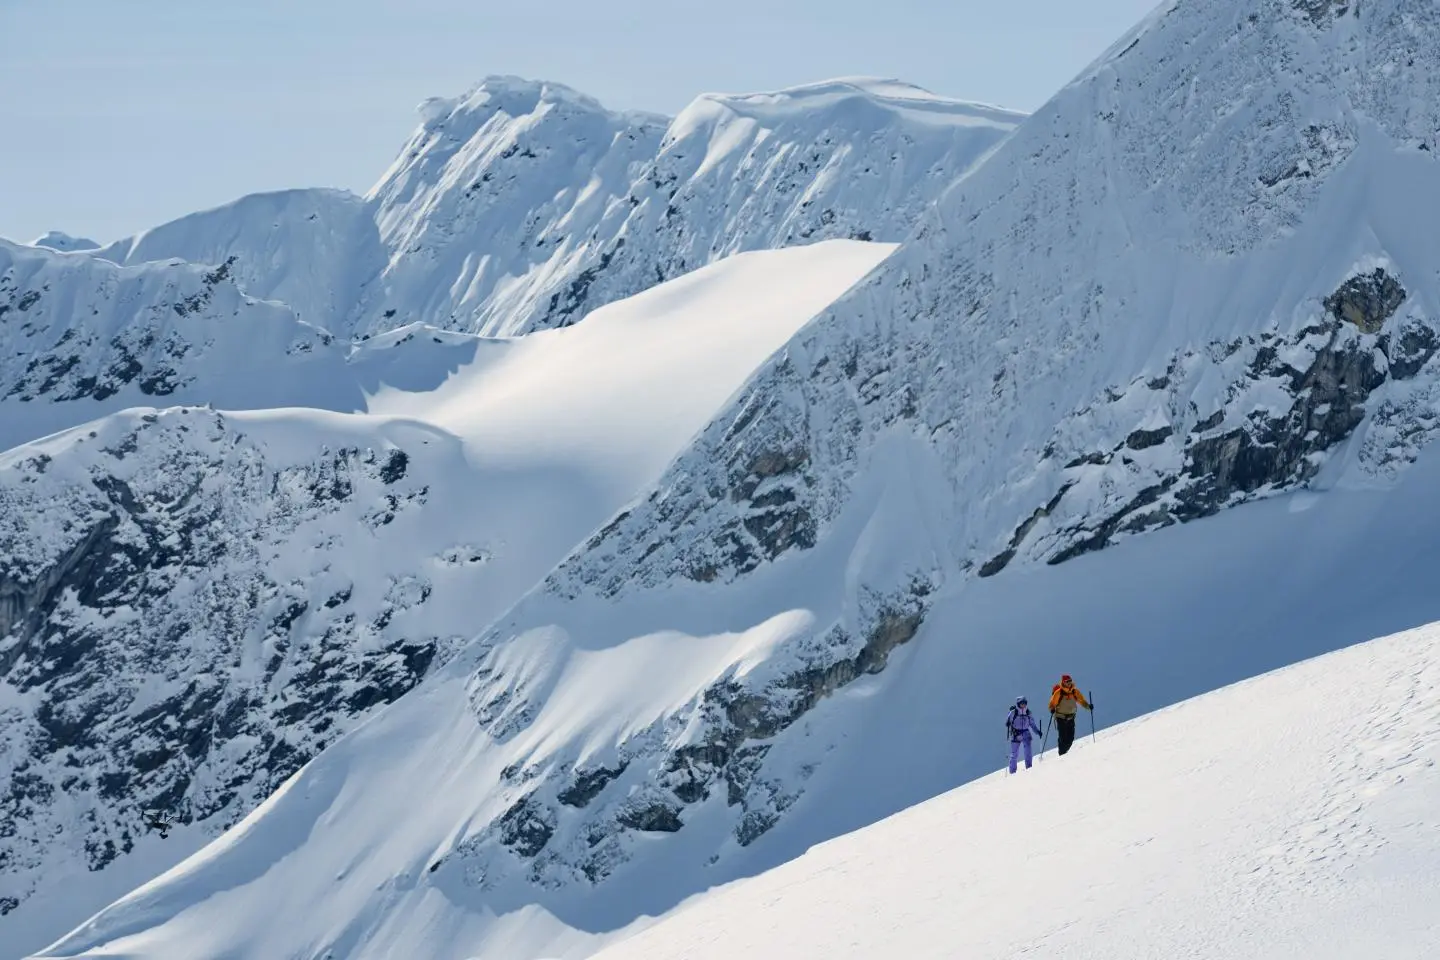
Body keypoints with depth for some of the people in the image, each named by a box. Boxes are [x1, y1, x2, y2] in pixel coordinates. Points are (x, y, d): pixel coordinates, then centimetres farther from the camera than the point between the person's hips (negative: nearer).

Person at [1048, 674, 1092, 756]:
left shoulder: (1074, 692, 2)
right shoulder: (1058, 692, -9)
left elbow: (1081, 700, 8)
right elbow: (1052, 703, -6)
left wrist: (1088, 706, -10)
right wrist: (1052, 710, -27)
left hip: (1071, 718, 4)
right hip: (1061, 718, -4)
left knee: (1070, 738, 0)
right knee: (1063, 737, -9)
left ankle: (1065, 751, 20)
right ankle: (1062, 754, 0)